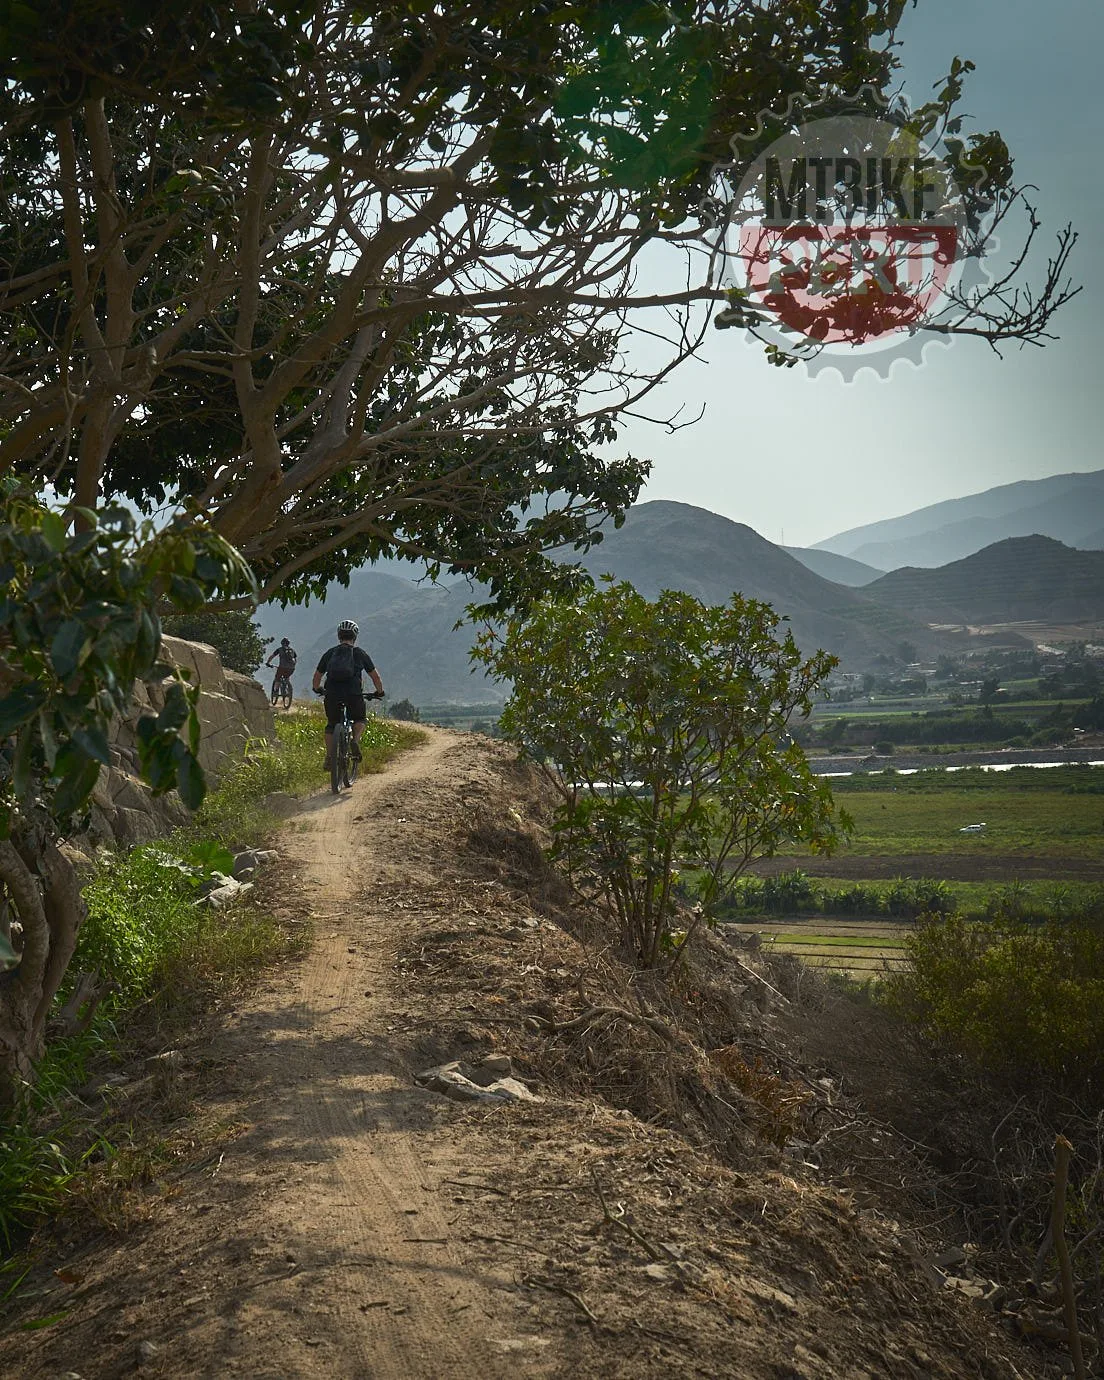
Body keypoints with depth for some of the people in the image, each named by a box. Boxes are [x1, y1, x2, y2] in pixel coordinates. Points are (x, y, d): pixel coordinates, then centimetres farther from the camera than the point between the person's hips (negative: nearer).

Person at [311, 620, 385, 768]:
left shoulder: (329, 653, 14)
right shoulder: (360, 653, 10)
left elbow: (317, 675, 22)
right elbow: (375, 676, 13)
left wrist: (317, 689, 41)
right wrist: (379, 692, 29)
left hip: (332, 696, 2)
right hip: (353, 695, -2)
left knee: (331, 725, 23)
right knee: (360, 719, 25)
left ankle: (329, 758, 14)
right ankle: (356, 740, -2)